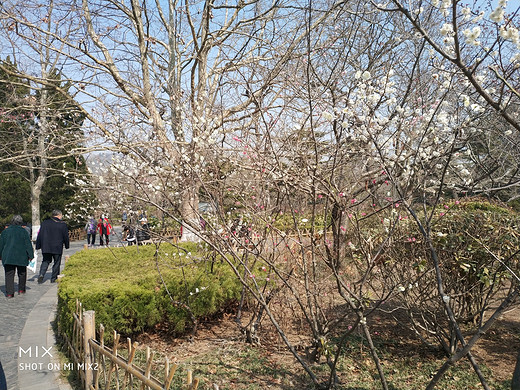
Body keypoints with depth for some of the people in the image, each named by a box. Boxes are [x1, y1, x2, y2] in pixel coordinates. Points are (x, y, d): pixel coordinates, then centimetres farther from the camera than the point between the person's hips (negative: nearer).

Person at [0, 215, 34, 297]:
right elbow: (28, 244, -5)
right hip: (21, 257, -1)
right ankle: (21, 290, 24)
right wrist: (30, 255, 0)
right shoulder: (23, 231, -5)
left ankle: (9, 293, -6)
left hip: (8, 257, 1)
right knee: (22, 273, 16)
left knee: (9, 275, 1)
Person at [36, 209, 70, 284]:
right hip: (57, 248, -2)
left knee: (45, 261, 14)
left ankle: (41, 274, -8)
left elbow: (40, 235, 4)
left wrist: (38, 246, 9)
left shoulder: (45, 223, 4)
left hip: (46, 247, 3)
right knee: (56, 263, 9)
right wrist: (67, 245, 15)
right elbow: (66, 236, 1)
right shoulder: (63, 224, -3)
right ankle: (54, 279, 12)